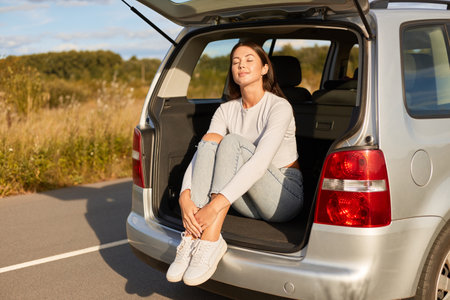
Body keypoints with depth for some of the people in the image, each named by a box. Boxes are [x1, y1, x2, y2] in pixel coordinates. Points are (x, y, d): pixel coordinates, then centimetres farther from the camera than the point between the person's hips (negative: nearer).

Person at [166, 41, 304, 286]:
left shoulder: (279, 107, -14)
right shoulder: (226, 110, 4)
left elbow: (260, 162, -29)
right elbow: (199, 156, -10)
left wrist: (217, 204, -39)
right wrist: (185, 197, -30)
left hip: (285, 198, -5)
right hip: (249, 203, 5)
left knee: (232, 141, -28)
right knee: (209, 141, -20)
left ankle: (211, 240, -39)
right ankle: (191, 238, -32)